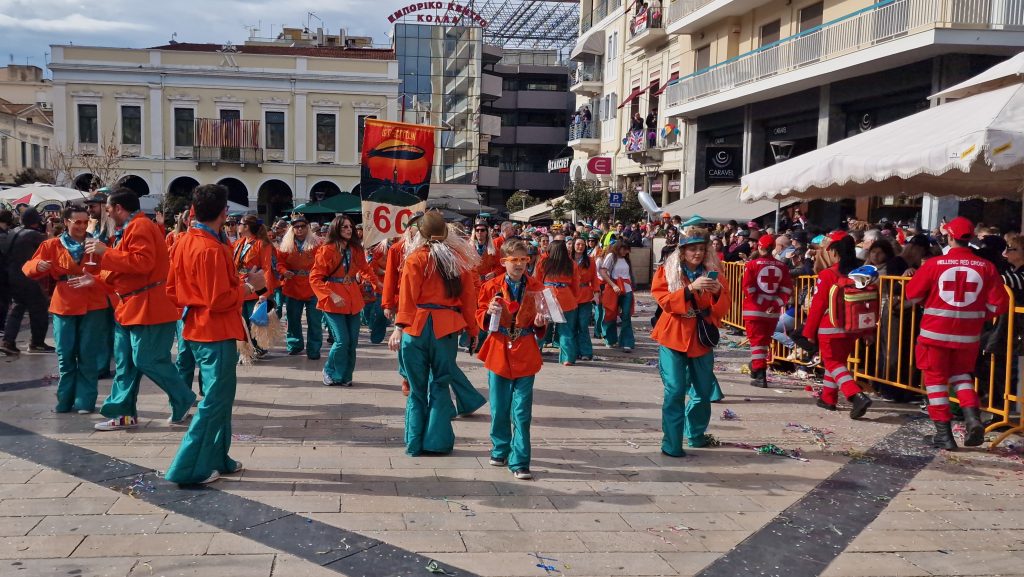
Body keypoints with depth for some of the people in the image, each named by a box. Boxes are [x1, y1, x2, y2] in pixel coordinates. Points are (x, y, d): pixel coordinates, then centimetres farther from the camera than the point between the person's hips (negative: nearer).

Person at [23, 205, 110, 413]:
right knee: (65, 356, 5)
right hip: (64, 306, 1)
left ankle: (85, 401, 7)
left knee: (88, 356, 1)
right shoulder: (52, 245, 4)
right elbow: (28, 268, 2)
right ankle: (65, 400, 14)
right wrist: (38, 265, -21)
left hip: (92, 306, -1)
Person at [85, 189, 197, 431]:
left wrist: (106, 252, -21)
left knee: (147, 360, -8)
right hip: (130, 306, 11)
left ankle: (184, 401, 7)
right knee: (125, 362, 11)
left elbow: (142, 262, -28)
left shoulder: (140, 227, -14)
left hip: (149, 306, -11)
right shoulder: (127, 230, 19)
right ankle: (124, 413, 17)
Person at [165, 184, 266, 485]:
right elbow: (220, 301, -21)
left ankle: (217, 459, 27)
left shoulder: (184, 241, 8)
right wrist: (249, 286, -10)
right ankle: (188, 469, 1)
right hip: (216, 333, -10)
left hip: (197, 329, 10)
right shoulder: (212, 250, -21)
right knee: (215, 400, -1)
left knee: (218, 396, 19)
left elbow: (173, 290, 12)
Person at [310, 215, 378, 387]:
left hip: (353, 301, 5)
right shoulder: (326, 250, -9)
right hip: (333, 302, -5)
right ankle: (330, 371, 15)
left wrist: (377, 283, 6)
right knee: (342, 340, -9)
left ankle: (345, 376, 21)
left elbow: (364, 268, 20)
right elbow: (314, 278, -9)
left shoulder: (355, 250, 7)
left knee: (352, 341, 5)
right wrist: (332, 295, -18)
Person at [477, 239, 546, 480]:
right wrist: (488, 313, -15)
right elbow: (480, 317, 5)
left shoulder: (536, 288, 2)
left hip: (525, 355, -1)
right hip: (498, 352, 1)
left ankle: (519, 462, 3)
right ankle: (500, 451, 31)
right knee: (499, 408, 10)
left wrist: (540, 324, -12)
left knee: (522, 411, -2)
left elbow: (541, 322, 9)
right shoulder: (491, 286, 1)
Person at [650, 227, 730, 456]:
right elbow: (665, 301, -15)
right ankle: (671, 444, -1)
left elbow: (724, 308, 2)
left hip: (702, 339, 4)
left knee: (704, 391, 11)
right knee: (675, 391, -9)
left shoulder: (712, 271, 5)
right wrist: (691, 288, -27)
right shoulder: (667, 271, -2)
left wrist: (718, 292, -19)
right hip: (673, 338, -3)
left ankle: (696, 435, 32)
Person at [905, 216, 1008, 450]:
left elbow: (912, 295, -3)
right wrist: (980, 316, 16)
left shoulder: (934, 264, -11)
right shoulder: (986, 267, -5)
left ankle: (943, 433, 9)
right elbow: (998, 304, -1)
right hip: (968, 334, 3)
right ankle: (972, 416, 1)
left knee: (936, 378, 10)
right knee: (961, 374, 23)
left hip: (936, 332, -2)